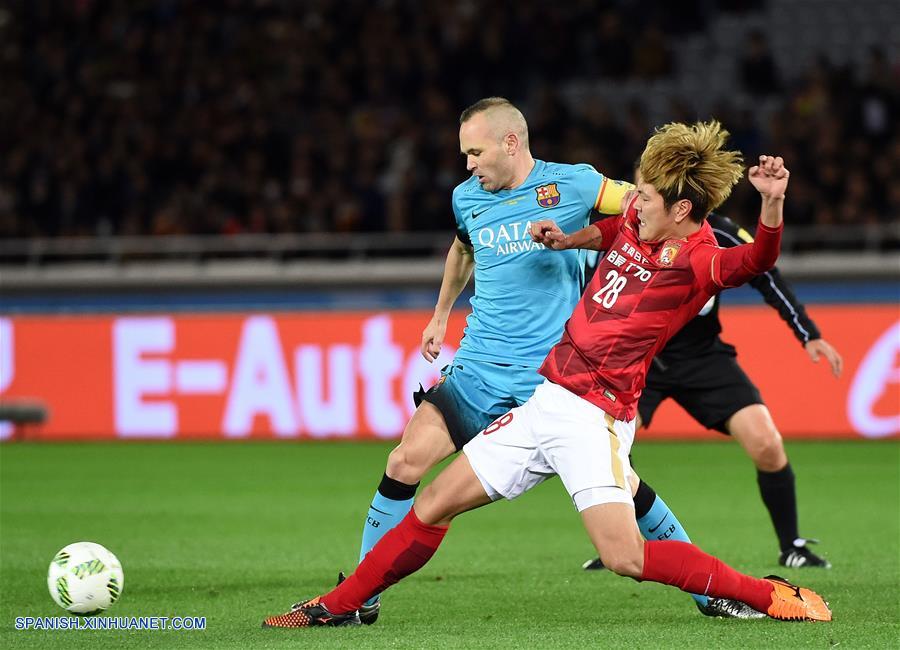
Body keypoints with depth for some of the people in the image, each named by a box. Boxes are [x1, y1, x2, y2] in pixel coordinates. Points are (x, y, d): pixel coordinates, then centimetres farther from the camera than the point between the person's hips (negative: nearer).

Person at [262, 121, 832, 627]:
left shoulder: (697, 259, -16)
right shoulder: (637, 224, 6)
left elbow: (755, 261, -37)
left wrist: (773, 204, -53)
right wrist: (569, 240, 18)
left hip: (595, 417, -8)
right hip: (547, 398, 8)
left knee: (625, 556, -22)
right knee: (435, 505, 11)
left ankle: (771, 596, -8)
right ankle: (341, 605, 26)